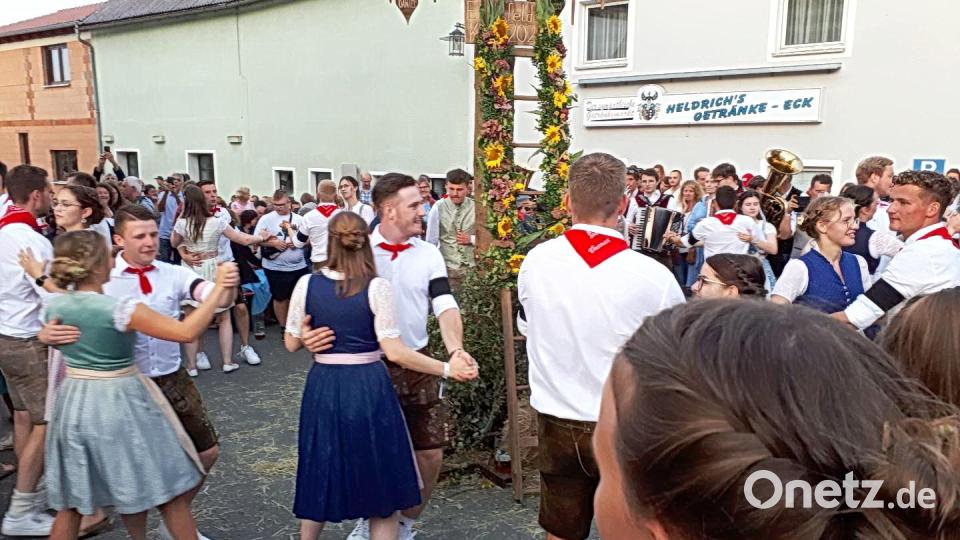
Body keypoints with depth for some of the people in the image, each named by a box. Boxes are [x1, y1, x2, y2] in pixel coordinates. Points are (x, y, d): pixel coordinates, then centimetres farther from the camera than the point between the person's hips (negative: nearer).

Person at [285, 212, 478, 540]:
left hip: (323, 387, 3)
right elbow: (394, 352, -17)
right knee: (381, 482, 14)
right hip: (368, 388, -3)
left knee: (320, 477, 22)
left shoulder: (307, 284, -4)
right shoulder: (377, 288, -13)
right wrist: (447, 370, -11)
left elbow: (292, 343, 3)